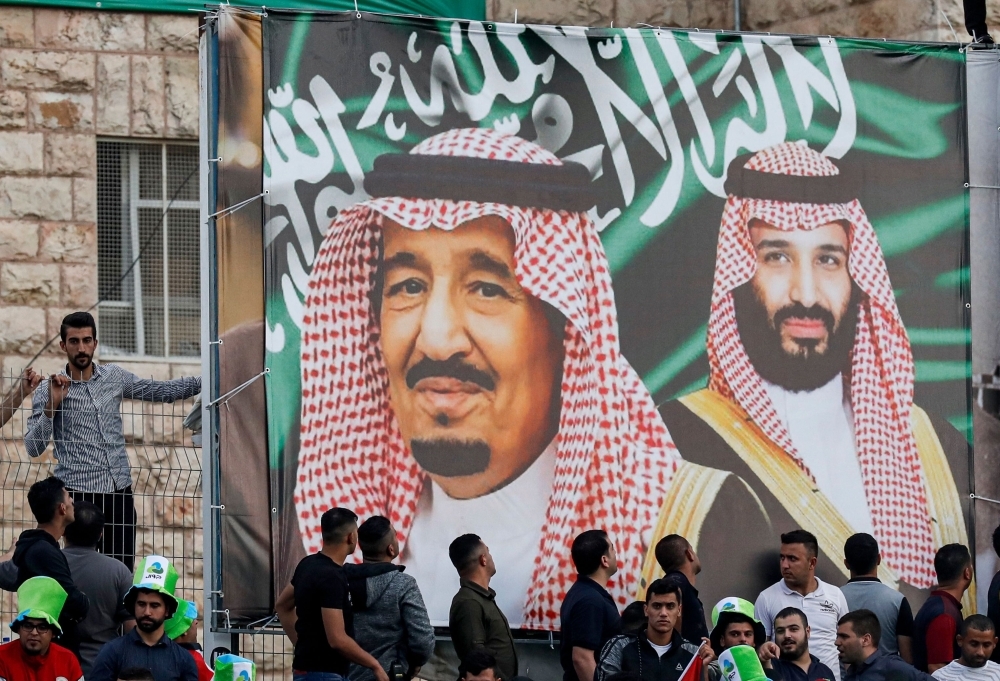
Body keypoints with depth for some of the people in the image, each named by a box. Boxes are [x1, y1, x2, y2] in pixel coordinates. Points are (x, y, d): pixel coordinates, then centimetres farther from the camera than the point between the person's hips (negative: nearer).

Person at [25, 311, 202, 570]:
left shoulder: (115, 377, 11)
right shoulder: (49, 390, 0)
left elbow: (162, 390, 18)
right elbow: (33, 448, -5)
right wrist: (51, 406, -17)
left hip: (120, 490, 4)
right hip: (78, 492, -4)